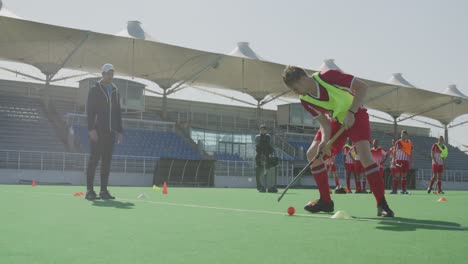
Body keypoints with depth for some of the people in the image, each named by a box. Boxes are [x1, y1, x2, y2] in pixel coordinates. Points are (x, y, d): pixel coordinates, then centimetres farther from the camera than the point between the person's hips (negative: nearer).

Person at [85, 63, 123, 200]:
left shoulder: (115, 91, 17)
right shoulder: (94, 90, 1)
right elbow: (89, 110, -6)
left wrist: (119, 130, 12)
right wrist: (91, 129, -15)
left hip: (110, 132, 5)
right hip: (97, 131, -5)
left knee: (107, 161, 3)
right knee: (94, 159, -5)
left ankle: (104, 190, 7)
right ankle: (90, 190, -1)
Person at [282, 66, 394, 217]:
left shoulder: (327, 76, -28)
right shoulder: (305, 100, -12)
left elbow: (362, 87, -23)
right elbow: (324, 122, -10)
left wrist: (350, 112, -31)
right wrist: (324, 141, -30)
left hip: (355, 115, -6)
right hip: (335, 120, 6)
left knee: (363, 152, -28)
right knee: (313, 154, -4)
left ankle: (382, 204, -21)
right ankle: (326, 201, 9)